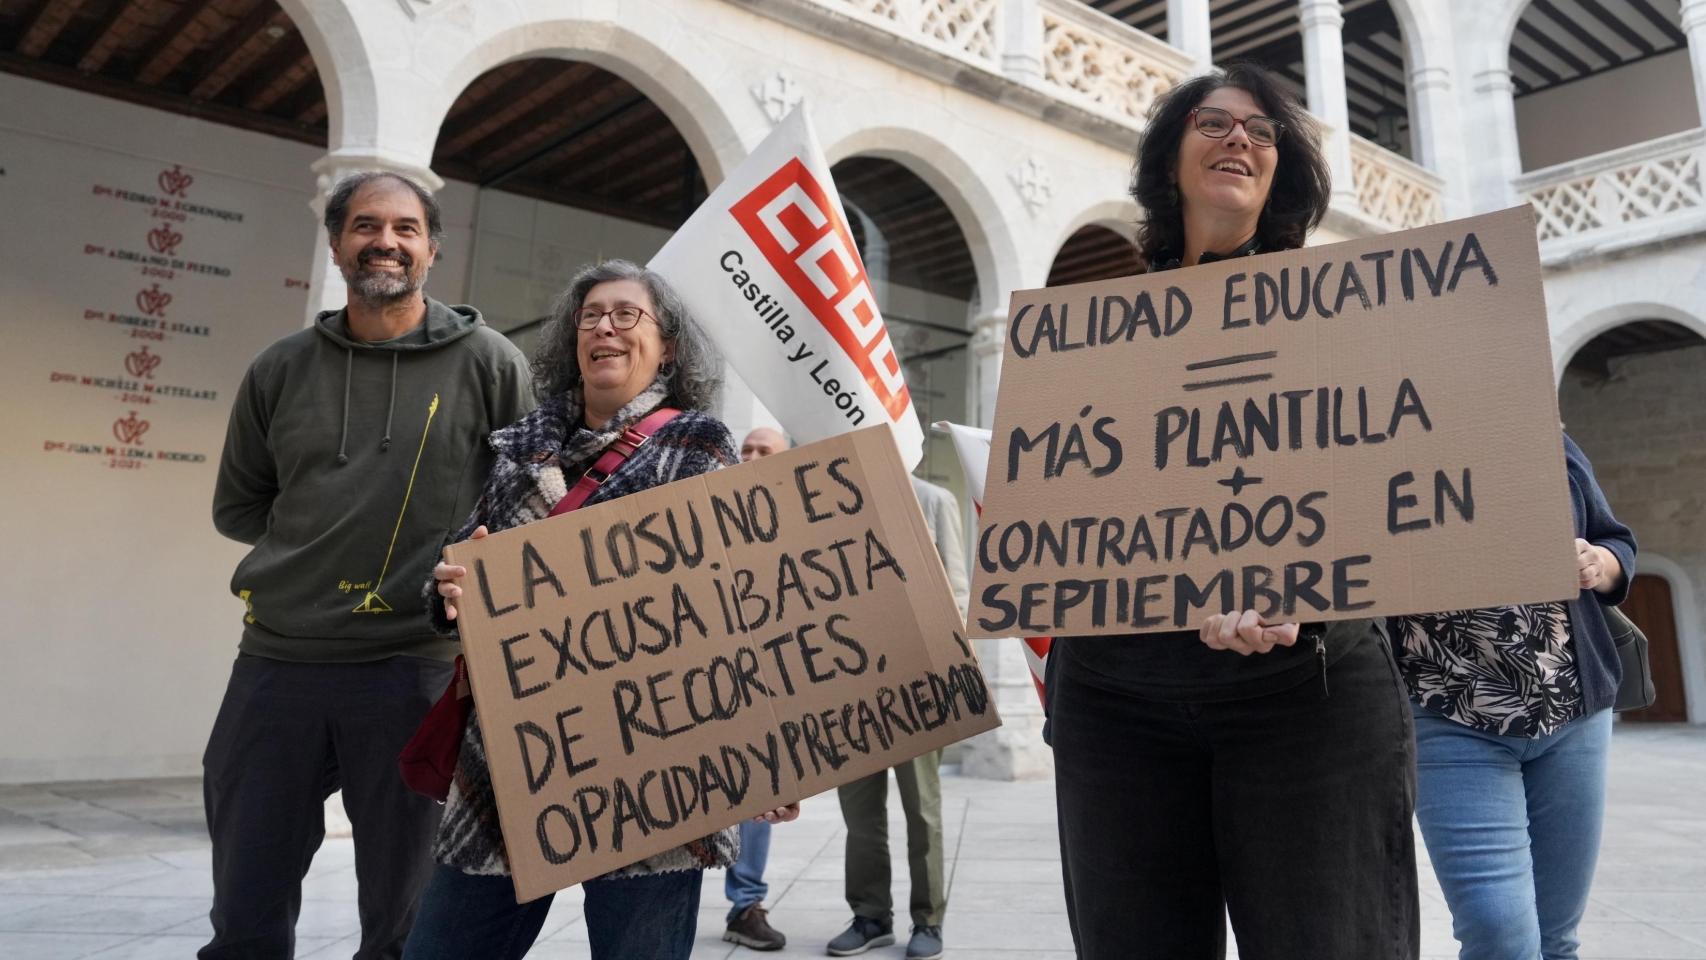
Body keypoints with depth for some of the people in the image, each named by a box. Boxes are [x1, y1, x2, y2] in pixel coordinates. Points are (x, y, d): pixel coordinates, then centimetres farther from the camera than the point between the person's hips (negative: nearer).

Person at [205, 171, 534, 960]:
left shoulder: (487, 361, 0)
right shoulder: (281, 369, 9)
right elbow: (237, 507, 17)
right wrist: (313, 547, 4)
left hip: (417, 665, -2)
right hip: (277, 659, 3)